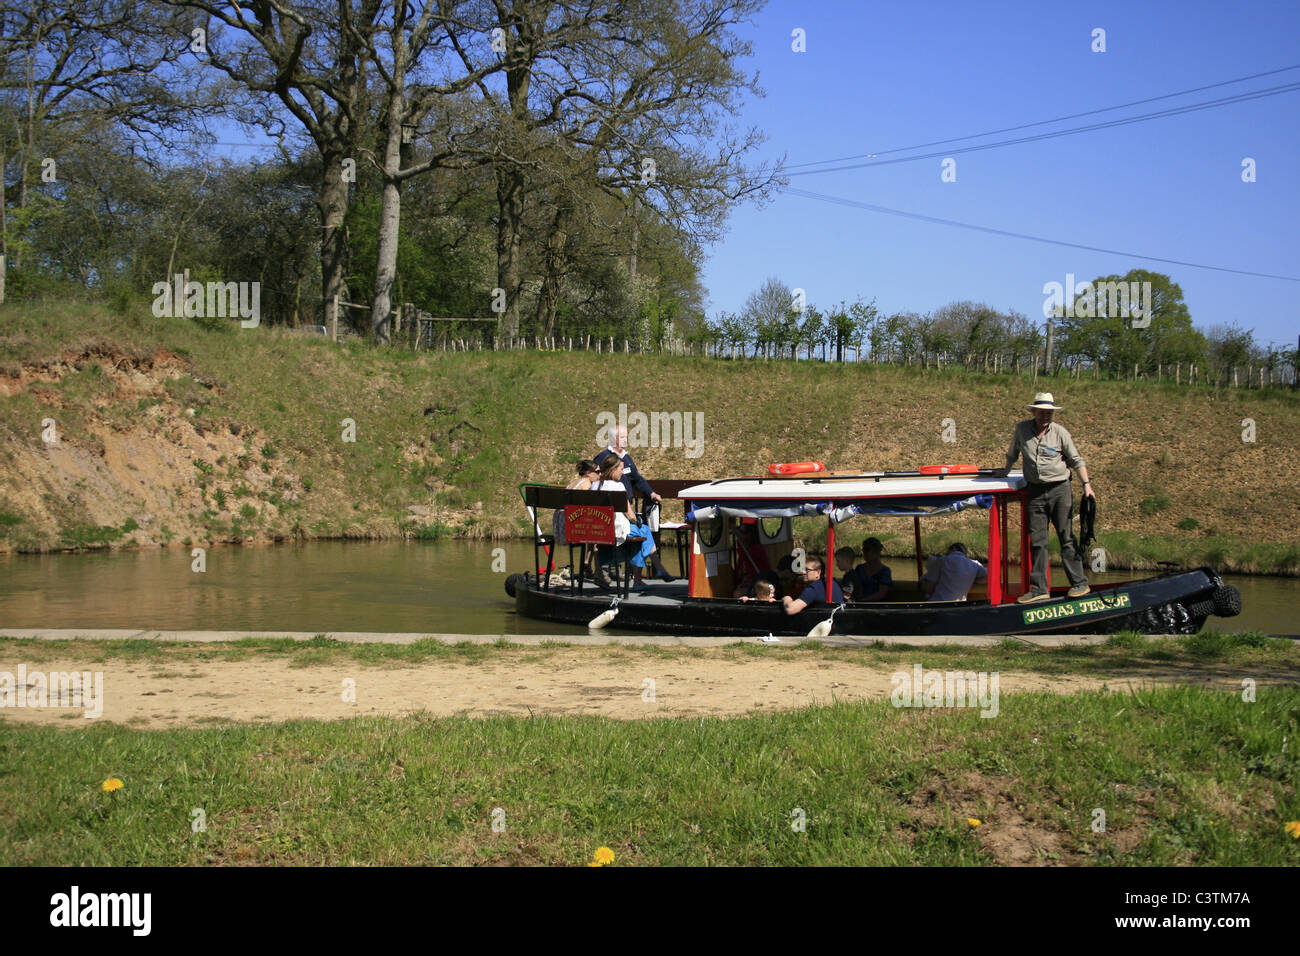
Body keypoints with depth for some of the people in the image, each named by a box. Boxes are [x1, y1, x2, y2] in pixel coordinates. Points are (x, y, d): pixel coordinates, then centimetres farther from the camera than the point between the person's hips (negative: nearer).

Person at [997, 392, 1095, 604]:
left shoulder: (1060, 433, -2)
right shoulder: (1021, 429, 5)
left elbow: (1076, 460, 4)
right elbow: (1012, 453, 24)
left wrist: (1086, 484, -5)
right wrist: (1006, 470, 33)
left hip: (1059, 490, -3)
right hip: (1035, 491, 3)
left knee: (1066, 538, -3)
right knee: (1037, 541, 3)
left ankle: (1080, 583, 4)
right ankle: (1039, 589, 6)